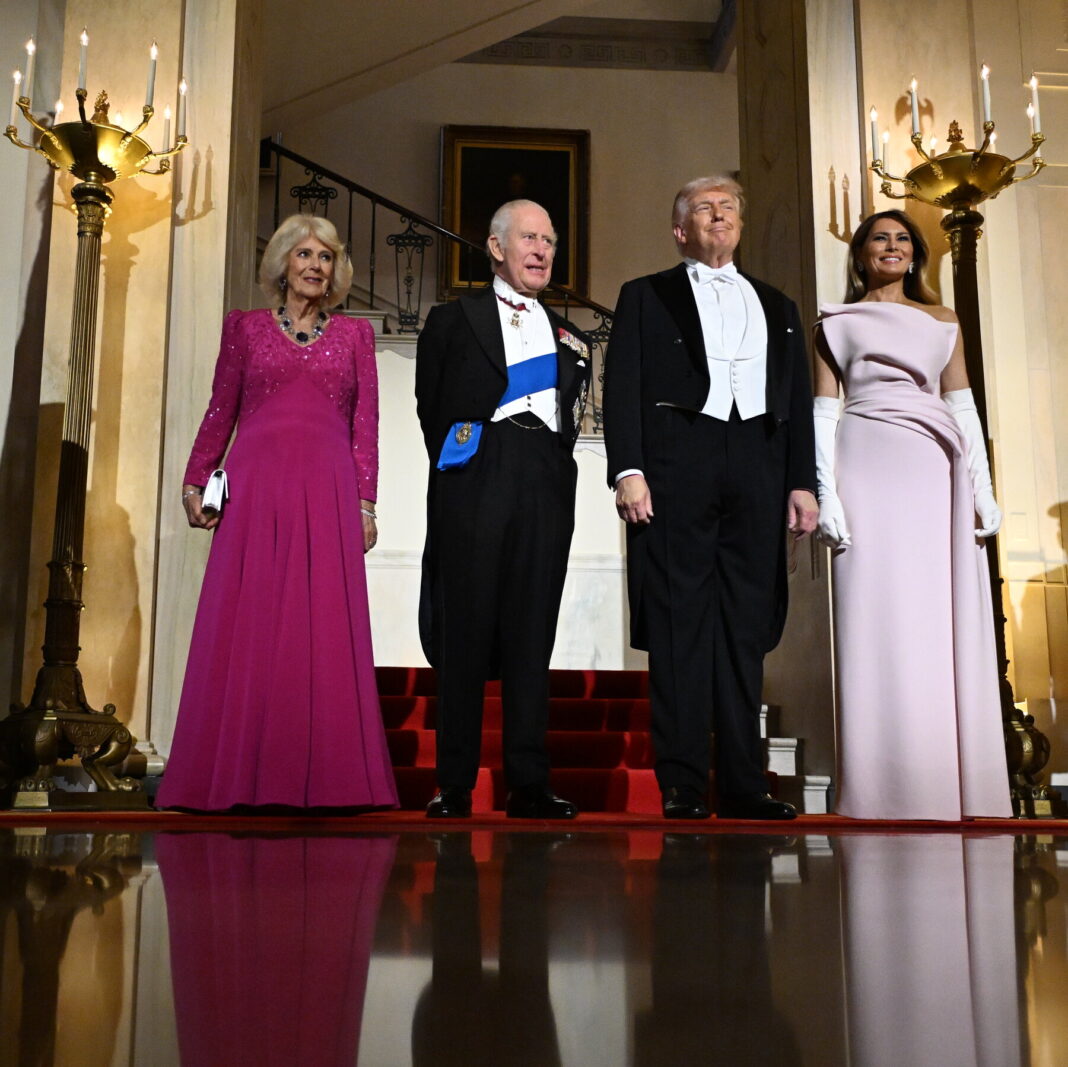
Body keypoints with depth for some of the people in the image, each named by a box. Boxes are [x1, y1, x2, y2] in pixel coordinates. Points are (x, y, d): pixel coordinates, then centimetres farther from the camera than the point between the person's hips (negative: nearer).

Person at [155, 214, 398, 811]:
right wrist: (196, 482, 3)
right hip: (255, 487, 0)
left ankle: (321, 775, 3)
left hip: (328, 492, 0)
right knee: (245, 623, -2)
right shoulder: (246, 327, 14)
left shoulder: (355, 334, 14)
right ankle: (239, 775, 5)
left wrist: (365, 500, 0)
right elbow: (220, 412, 12)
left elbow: (366, 422, 8)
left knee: (325, 627, -2)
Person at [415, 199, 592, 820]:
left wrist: (553, 473, 2)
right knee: (464, 632, -2)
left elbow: (572, 417, 16)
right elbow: (432, 407, 9)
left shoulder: (570, 338, 23)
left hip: (547, 489, 3)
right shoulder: (453, 321, 13)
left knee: (533, 635, 2)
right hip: (475, 485, -3)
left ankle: (530, 785, 6)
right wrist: (455, 464, 5)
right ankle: (454, 786, 4)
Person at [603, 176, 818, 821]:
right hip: (677, 469, -3)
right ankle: (683, 785, -3)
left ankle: (744, 785, 5)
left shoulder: (777, 307, 25)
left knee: (747, 625, 1)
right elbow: (623, 387, 4)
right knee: (679, 623, -5)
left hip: (757, 471, 3)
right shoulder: (646, 297, 16)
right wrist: (627, 470, -9)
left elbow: (799, 402, 18)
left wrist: (803, 482, 7)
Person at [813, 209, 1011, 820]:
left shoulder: (943, 321, 21)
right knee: (879, 626, -6)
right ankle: (888, 792, -2)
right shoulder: (838, 322, 13)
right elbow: (824, 413, 4)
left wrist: (983, 488, 4)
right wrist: (826, 493, -8)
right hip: (869, 468, -3)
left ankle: (959, 790, 6)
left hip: (936, 473, 3)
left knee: (949, 629, -1)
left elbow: (963, 407, 15)